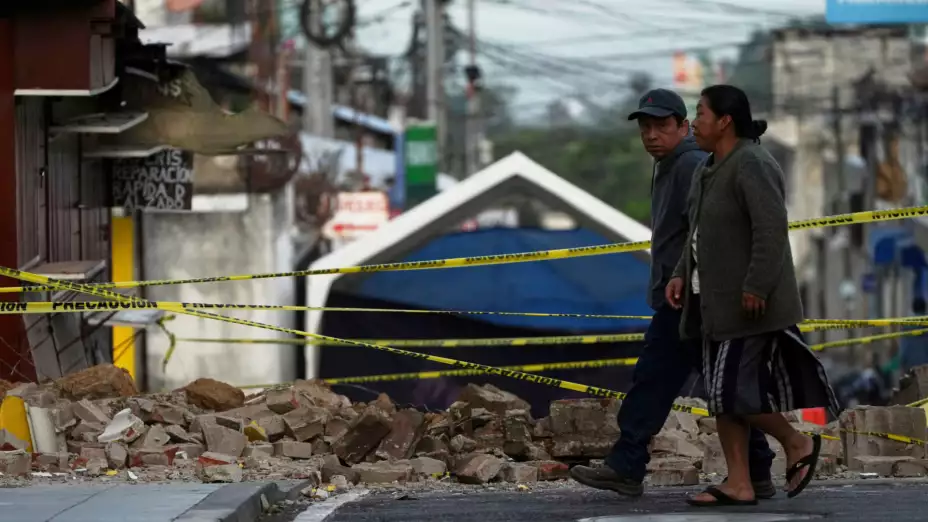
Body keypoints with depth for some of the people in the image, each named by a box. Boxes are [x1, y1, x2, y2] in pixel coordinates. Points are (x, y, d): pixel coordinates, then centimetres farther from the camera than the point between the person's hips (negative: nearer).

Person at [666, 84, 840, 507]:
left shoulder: (751, 165, -17)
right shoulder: (711, 170, 13)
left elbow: (772, 227, -25)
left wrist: (756, 288, -27)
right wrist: (682, 276, 9)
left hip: (750, 303, -10)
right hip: (718, 302, 10)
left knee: (734, 391, -12)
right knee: (720, 392, 5)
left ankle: (797, 443, 8)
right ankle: (739, 485, 6)